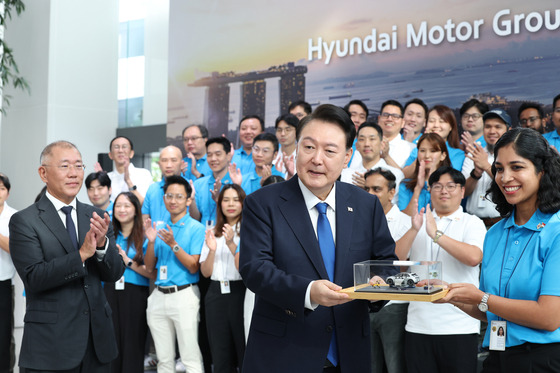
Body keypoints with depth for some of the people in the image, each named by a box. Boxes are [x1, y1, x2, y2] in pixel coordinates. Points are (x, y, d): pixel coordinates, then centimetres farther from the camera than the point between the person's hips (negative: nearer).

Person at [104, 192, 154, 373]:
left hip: (135, 295, -4)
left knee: (133, 346, -1)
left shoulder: (144, 236, -3)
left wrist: (128, 261, -11)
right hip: (111, 292, 4)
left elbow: (153, 273, -9)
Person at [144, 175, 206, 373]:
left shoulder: (196, 228, -3)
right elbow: (149, 267, 11)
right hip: (159, 295, 5)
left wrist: (173, 244, -18)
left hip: (183, 295, -5)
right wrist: (151, 241, -5)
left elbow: (193, 267, -9)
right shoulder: (159, 227, 14)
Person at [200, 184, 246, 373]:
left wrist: (231, 244, -20)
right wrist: (212, 250, -9)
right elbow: (205, 272, 8)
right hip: (216, 294, 5)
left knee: (245, 352, -3)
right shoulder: (213, 233, 13)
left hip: (240, 292, -4)